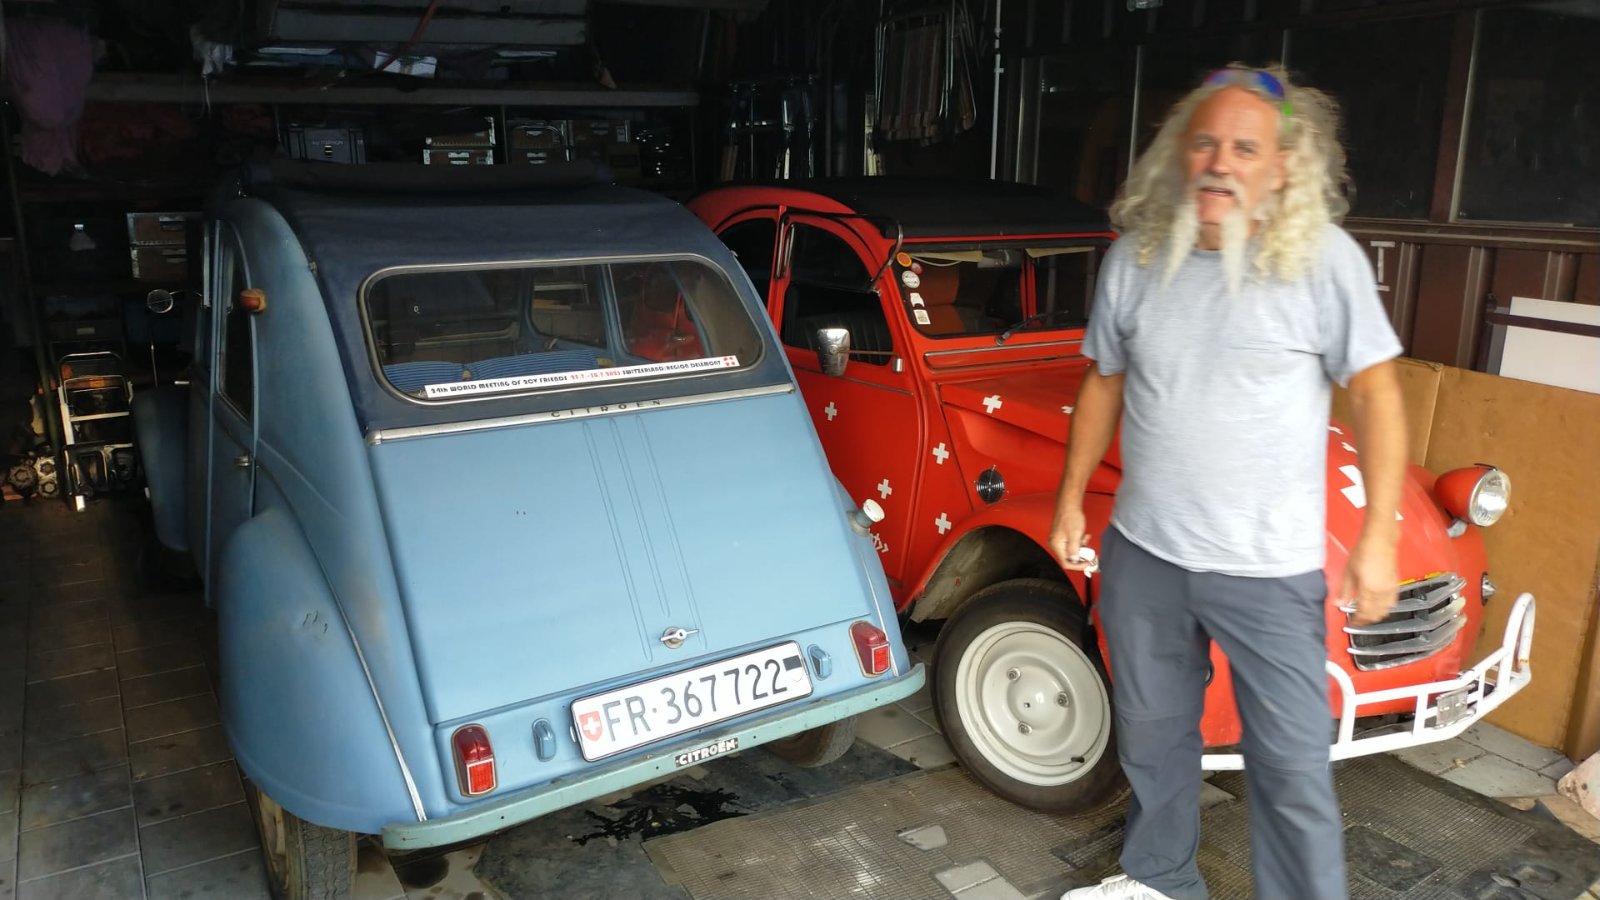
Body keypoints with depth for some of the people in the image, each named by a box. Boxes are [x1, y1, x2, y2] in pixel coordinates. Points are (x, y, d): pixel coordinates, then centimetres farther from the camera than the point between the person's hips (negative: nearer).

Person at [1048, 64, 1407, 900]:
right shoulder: (1133, 257, 0)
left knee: (1292, 763, 4)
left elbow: (1375, 391, -6)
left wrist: (1378, 535, -10)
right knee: (1152, 735, 19)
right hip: (1142, 553, 4)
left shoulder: (1324, 257, -10)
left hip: (1270, 568, -4)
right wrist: (1070, 499, 11)